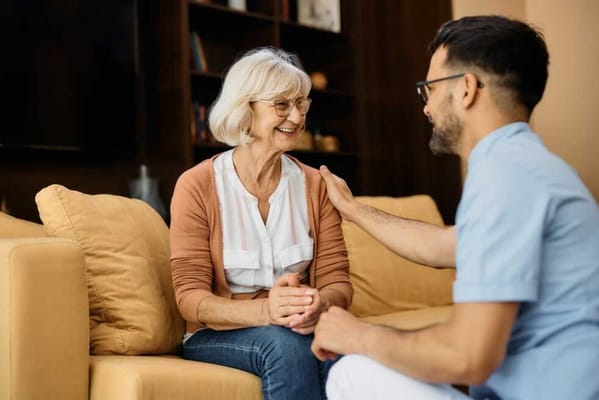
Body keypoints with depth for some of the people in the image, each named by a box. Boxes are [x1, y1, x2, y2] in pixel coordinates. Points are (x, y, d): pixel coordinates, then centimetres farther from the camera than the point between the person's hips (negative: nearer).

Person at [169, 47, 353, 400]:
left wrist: (320, 305, -27)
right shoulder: (197, 186, -8)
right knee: (286, 345, -35)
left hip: (301, 328, 2)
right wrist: (265, 311, -31)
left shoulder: (315, 185, 3)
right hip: (218, 335, -2)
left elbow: (337, 281, -1)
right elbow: (191, 297, -11)